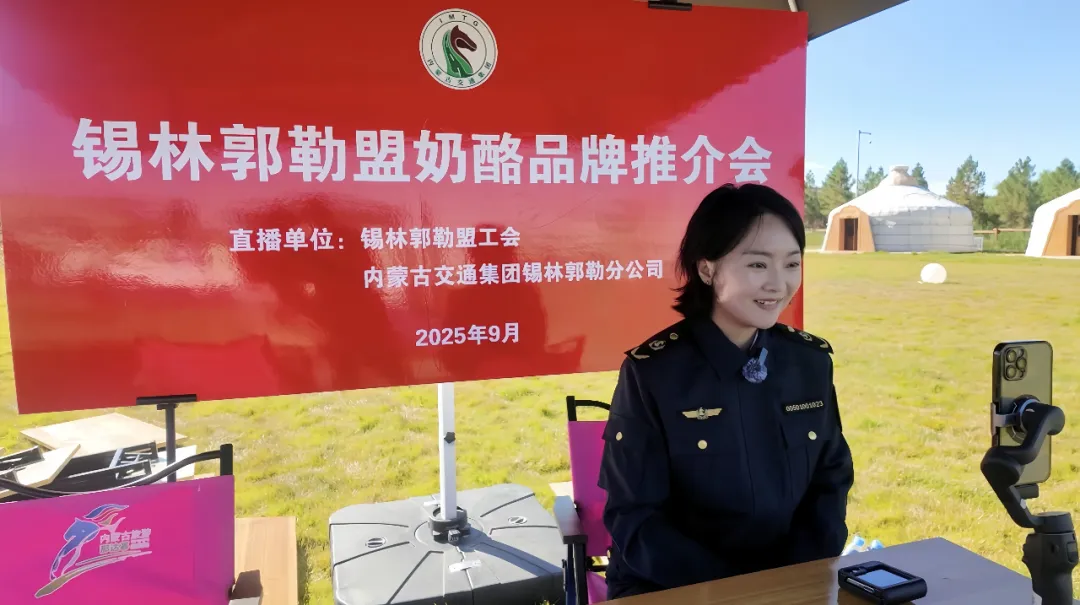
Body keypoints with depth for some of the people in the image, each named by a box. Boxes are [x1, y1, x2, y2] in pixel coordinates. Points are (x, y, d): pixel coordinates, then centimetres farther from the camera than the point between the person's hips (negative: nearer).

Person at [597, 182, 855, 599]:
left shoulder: (812, 361, -1)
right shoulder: (651, 372, -14)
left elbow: (831, 481, 7)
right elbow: (634, 519, -11)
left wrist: (802, 573, -7)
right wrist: (729, 589, -19)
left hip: (790, 582, 4)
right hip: (670, 587, -3)